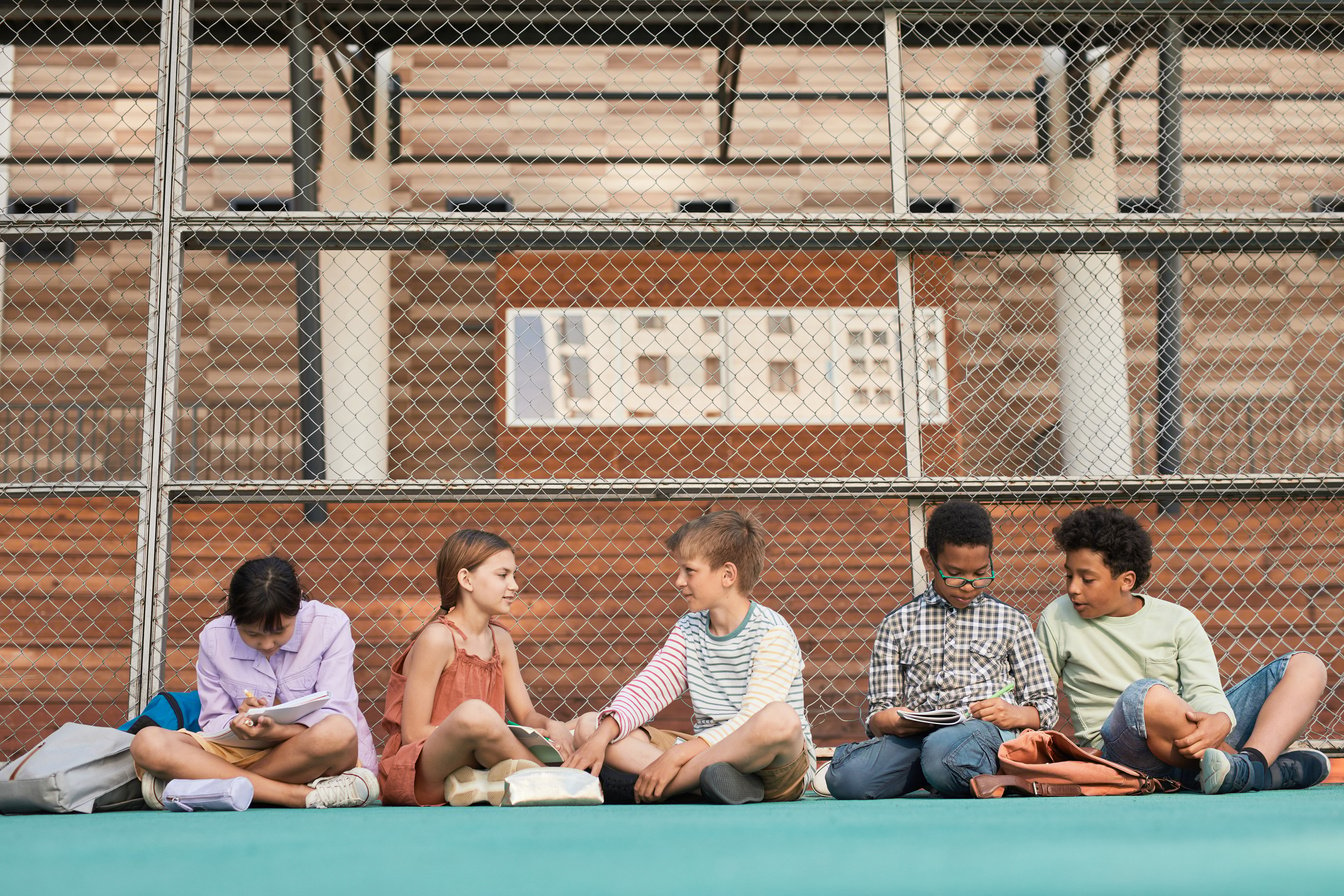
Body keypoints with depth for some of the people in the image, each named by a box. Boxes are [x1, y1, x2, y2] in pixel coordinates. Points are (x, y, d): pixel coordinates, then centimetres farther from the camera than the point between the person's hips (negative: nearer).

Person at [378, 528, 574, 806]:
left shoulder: (500, 639, 10)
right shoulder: (438, 638, -13)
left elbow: (526, 714, 12)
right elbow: (413, 733, -16)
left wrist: (550, 725, -12)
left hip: (473, 762, 7)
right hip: (420, 775, -7)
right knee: (474, 712, -35)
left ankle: (476, 783, -14)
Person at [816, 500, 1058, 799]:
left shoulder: (1011, 622, 17)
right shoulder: (897, 624, 16)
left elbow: (1047, 707, 16)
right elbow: (878, 715, 13)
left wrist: (1013, 714, -6)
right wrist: (896, 722, -11)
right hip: (917, 736, 1)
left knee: (942, 753, -40)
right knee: (846, 778, -31)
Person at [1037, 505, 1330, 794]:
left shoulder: (1177, 621, 9)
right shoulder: (1058, 620, 7)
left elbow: (1204, 691, -5)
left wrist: (1219, 722, -29)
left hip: (1197, 733, 4)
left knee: (1305, 666, -6)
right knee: (1146, 695, -39)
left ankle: (1252, 761, -36)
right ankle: (1271, 769, -25)